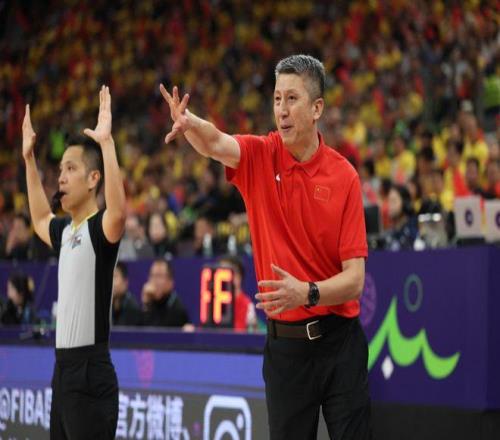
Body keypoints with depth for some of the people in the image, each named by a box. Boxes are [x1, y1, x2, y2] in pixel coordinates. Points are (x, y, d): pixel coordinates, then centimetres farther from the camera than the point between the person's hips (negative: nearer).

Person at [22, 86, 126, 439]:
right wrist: (29, 158, 36)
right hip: (63, 367, 9)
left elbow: (119, 210, -34)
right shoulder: (66, 230, 15)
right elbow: (41, 219, 38)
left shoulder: (101, 228, -10)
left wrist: (106, 142, -35)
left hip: (90, 373, -9)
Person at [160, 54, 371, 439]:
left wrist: (307, 292, -26)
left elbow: (354, 279, -8)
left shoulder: (344, 176, -5)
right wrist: (190, 122, -45)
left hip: (338, 342, -1)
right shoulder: (260, 157, 1)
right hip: (284, 345, 1)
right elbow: (215, 144, -23)